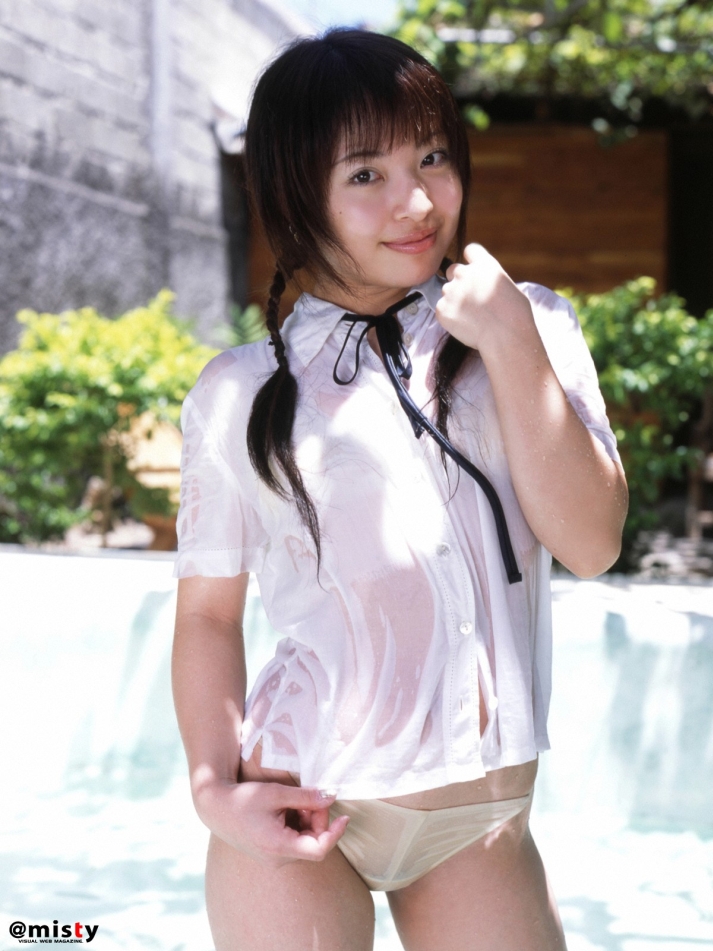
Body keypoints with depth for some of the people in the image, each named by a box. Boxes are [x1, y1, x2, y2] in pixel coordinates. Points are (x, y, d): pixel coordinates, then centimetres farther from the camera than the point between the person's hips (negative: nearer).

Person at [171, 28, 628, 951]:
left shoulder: (531, 327, 3)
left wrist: (511, 344, -12)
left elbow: (589, 545, -7)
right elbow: (209, 609, 4)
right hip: (299, 812, -1)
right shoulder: (241, 391, 0)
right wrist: (215, 788, -8)